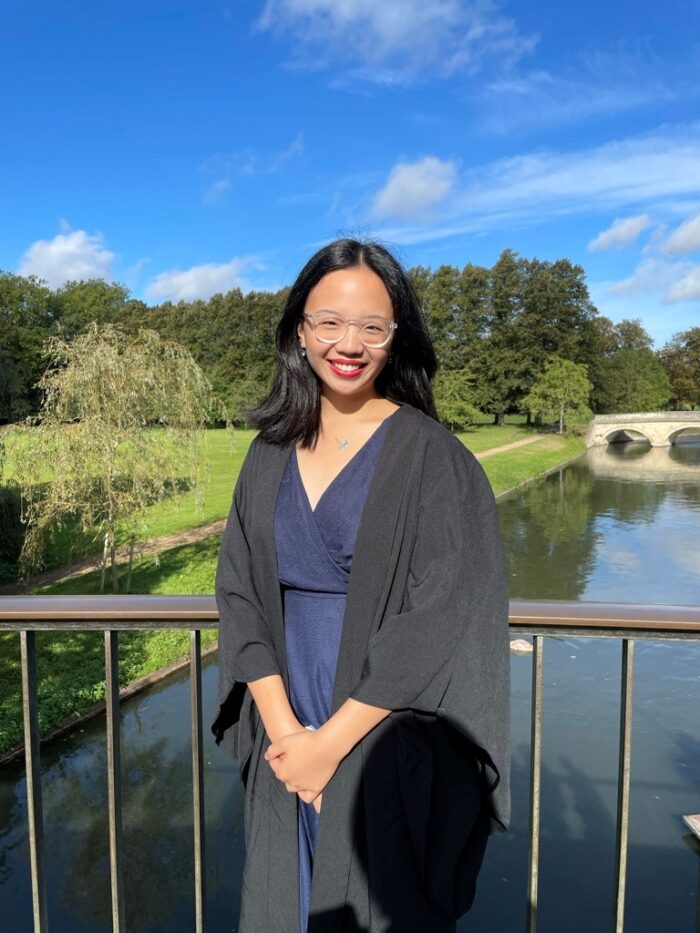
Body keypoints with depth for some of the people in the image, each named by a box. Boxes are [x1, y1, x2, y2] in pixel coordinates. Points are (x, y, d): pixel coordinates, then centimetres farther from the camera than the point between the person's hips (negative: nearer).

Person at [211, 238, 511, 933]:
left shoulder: (431, 458, -12)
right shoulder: (271, 456, 2)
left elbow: (441, 622, -16)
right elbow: (239, 592, 1)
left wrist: (333, 740, -14)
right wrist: (281, 727, -9)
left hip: (390, 750, -4)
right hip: (286, 744, 4)